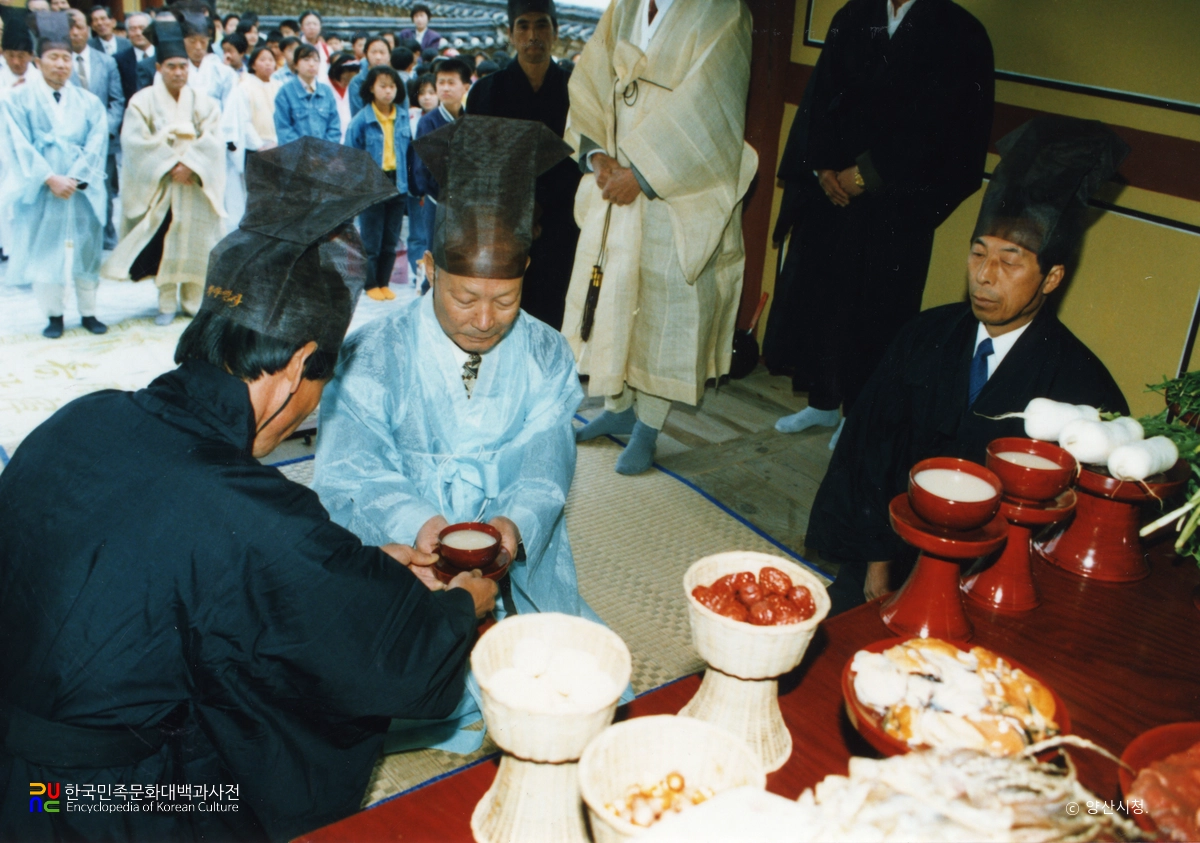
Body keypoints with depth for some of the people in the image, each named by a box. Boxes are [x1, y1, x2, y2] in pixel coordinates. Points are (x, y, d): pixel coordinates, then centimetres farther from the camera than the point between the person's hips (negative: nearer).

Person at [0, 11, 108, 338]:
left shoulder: (89, 101, 8)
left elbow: (97, 144, 0)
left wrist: (73, 178, -12)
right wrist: (49, 178, -15)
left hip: (82, 189, 1)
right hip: (40, 190, -1)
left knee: (85, 248, 4)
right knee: (44, 249, 2)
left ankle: (89, 312, 13)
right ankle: (53, 315, 10)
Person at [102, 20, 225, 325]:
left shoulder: (203, 102, 5)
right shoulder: (143, 101, 0)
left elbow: (214, 141, -5)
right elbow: (136, 142, -7)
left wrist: (190, 165, -18)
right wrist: (170, 165, -15)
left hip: (196, 186, 1)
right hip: (159, 187, -1)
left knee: (193, 243, 3)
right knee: (162, 245, -1)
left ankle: (195, 302, 13)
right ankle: (166, 303, 7)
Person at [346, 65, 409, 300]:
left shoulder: (404, 117, 1)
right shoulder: (361, 120, -10)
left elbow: (408, 150, 9)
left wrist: (407, 180, 3)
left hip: (397, 183, 4)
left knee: (391, 241, 11)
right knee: (371, 239, 5)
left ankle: (384, 282, 24)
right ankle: (371, 284, 18)